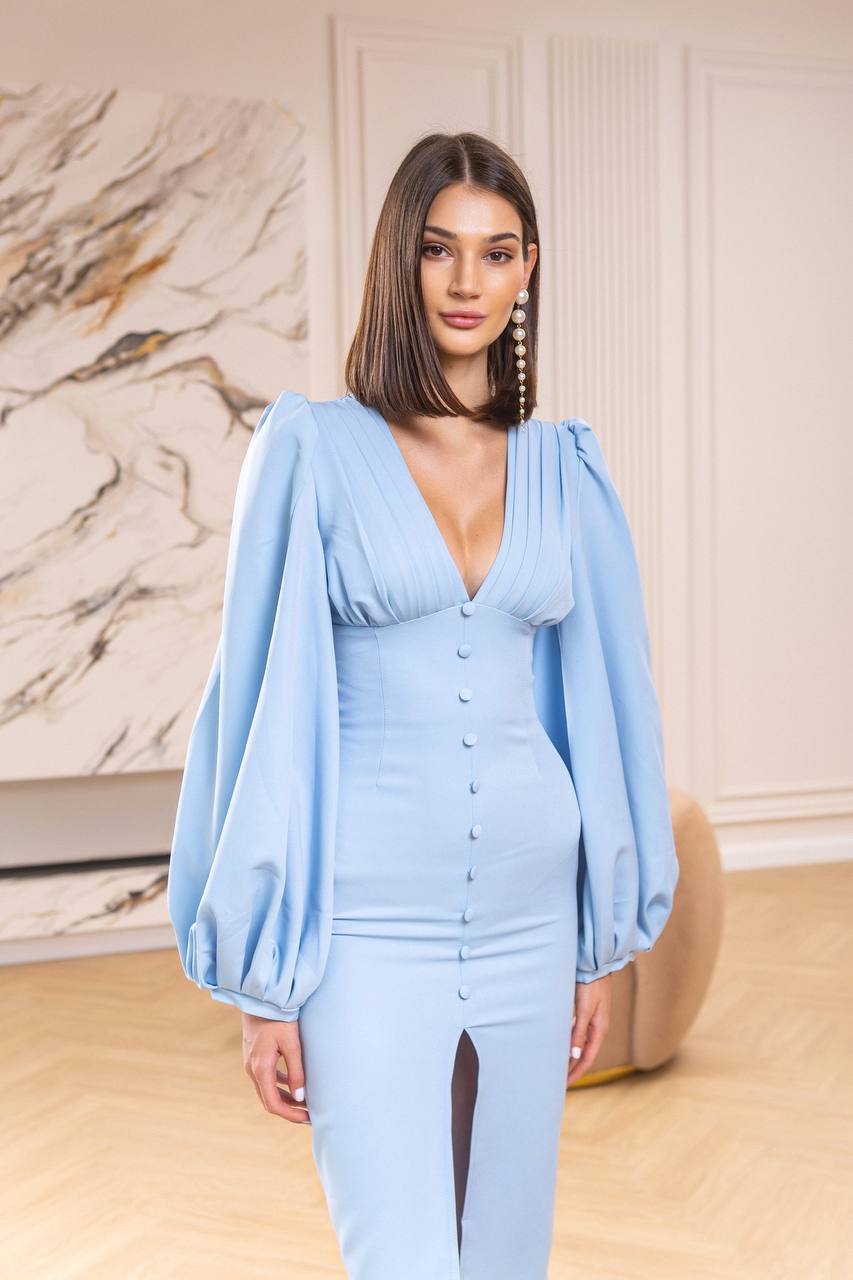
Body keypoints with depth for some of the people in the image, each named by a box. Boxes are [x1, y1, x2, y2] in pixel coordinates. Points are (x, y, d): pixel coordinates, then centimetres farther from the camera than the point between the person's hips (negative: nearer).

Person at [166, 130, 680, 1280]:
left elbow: (596, 700, 11)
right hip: (371, 918, -4)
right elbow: (266, 701, -5)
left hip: (529, 912, 4)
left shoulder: (563, 467, 7)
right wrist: (261, 981, -6)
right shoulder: (312, 448, -4)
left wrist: (603, 943, 10)